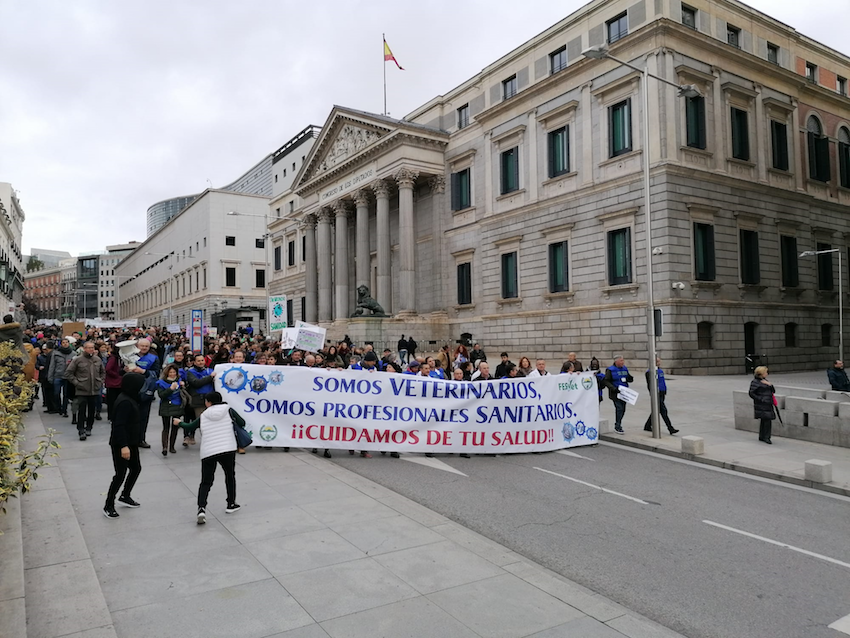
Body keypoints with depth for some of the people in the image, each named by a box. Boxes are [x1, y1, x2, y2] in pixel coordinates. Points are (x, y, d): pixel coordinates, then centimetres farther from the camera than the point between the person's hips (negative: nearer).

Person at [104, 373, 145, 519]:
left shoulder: (130, 399, 7)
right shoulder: (124, 402, -24)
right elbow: (119, 426, -28)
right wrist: (123, 446, -30)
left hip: (130, 442, 10)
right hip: (121, 445, -10)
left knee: (136, 468, 18)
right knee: (120, 474, -2)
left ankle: (125, 496, 35)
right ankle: (109, 505, 11)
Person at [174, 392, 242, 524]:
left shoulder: (203, 416, 8)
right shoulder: (229, 411, 4)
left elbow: (189, 427, 20)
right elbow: (242, 423, 5)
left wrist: (179, 423, 41)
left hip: (208, 452, 1)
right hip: (228, 450, -1)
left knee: (206, 482, 7)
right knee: (230, 476, 19)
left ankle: (201, 508, -11)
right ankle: (231, 504, 28)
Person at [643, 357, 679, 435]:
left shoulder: (660, 370, 16)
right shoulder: (650, 372, -12)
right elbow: (649, 384, -15)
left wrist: (665, 393, 20)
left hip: (661, 393, 9)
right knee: (663, 411, -10)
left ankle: (647, 426, 25)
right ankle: (671, 429, -9)